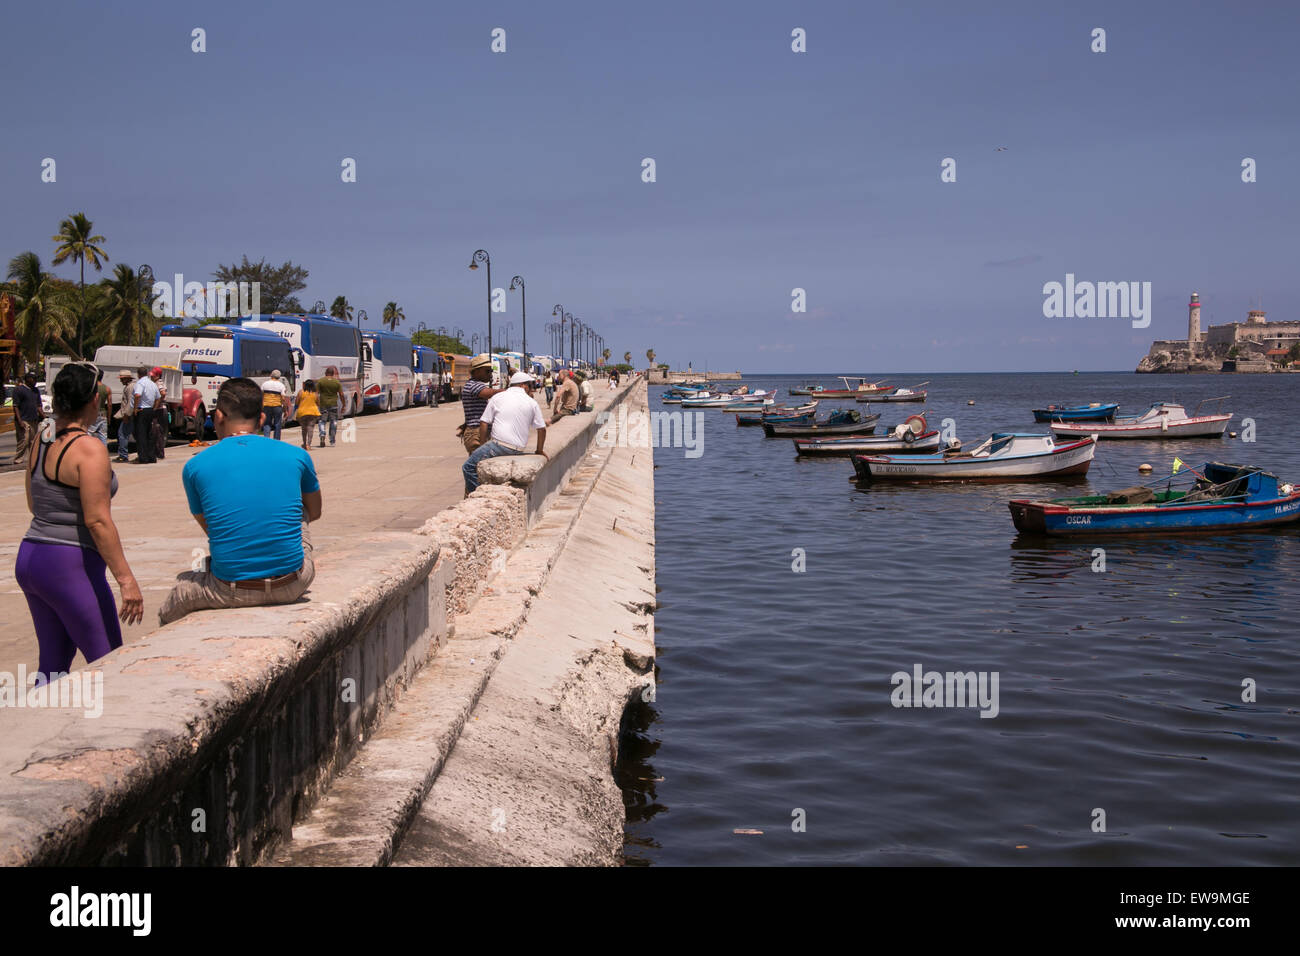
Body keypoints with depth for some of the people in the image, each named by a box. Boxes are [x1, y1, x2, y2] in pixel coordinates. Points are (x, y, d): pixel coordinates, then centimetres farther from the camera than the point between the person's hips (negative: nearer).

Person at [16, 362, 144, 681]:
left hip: (29, 559, 8)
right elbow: (97, 520, -19)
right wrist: (126, 578, -17)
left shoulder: (39, 446, 7)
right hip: (70, 567, -8)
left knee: (53, 661, 16)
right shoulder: (90, 450, -16)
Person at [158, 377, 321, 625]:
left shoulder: (195, 466, -1)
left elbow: (209, 528, 13)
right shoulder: (296, 456, 1)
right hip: (292, 585, 1)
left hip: (231, 592, -1)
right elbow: (315, 512, 20)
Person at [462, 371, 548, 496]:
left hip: (499, 444, -4)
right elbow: (542, 429, 13)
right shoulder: (532, 403, 12)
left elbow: (484, 423, 5)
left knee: (469, 467, 3)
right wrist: (539, 451, 25)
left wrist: (482, 445, 13)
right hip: (519, 450, 4)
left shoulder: (497, 397, 9)